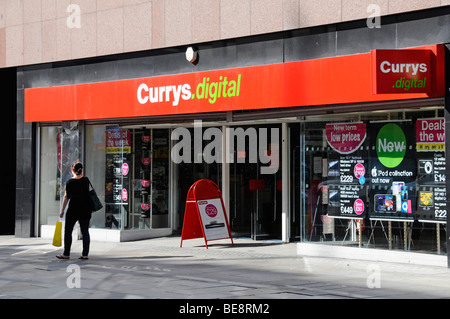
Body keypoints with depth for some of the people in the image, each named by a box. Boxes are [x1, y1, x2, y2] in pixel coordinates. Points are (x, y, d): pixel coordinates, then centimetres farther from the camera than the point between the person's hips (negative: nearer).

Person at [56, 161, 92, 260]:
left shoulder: (70, 182, -7)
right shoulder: (86, 180, 1)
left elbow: (66, 197, -6)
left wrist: (62, 211, 0)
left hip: (73, 210, -3)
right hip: (85, 210, 3)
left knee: (68, 231, 7)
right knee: (85, 232, 6)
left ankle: (66, 254, 7)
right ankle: (85, 254, 4)